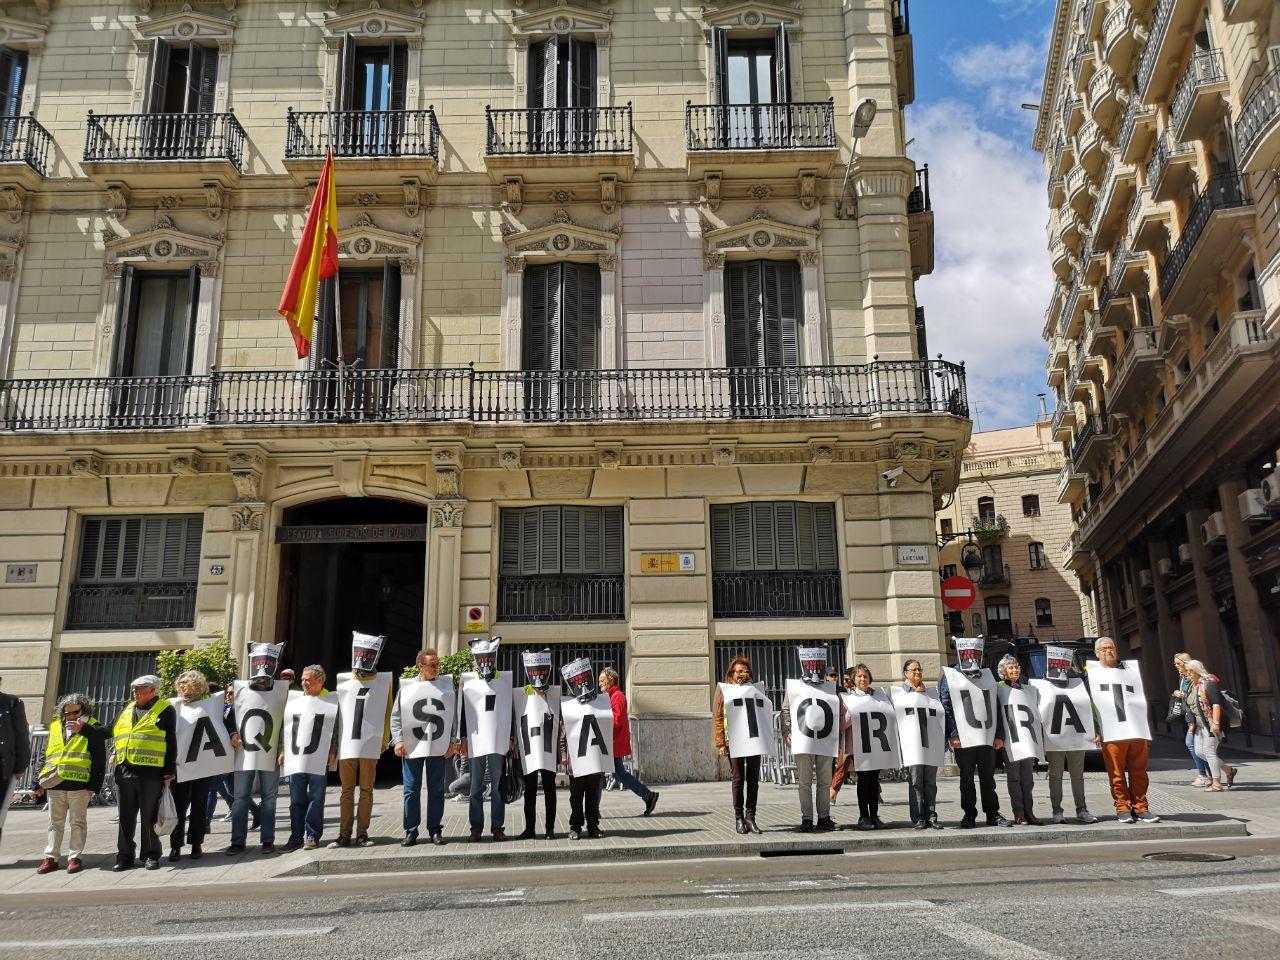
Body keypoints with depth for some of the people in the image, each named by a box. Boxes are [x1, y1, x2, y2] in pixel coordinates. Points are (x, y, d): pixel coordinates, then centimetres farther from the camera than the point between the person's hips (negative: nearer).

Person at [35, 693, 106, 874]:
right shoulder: (56, 727, 14)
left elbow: (99, 760, -3)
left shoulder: (92, 727, 0)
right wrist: (41, 783, 16)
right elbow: (48, 755, 21)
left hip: (79, 783, -5)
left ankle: (75, 857, 9)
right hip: (54, 784, 5)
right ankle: (50, 858, 19)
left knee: (78, 822, 3)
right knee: (55, 823, 12)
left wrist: (94, 785, -10)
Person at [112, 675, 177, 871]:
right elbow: (113, 733, 29)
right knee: (126, 817, 10)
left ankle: (150, 855, 12)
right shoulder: (127, 711, 18)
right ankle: (125, 856, 19)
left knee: (149, 817, 3)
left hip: (151, 773, -5)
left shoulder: (165, 710, 0)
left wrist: (170, 770, -6)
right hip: (124, 772, 5)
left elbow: (171, 742, -2)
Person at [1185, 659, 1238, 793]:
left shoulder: (1208, 683, -12)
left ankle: (1216, 783, 0)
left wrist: (1216, 723, -26)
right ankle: (1228, 770, 20)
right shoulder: (1192, 686, 15)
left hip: (1211, 723, -9)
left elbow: (1216, 704, -19)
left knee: (1209, 751, -7)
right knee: (1199, 751, 5)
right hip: (1200, 725, 9)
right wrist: (1192, 724, 19)